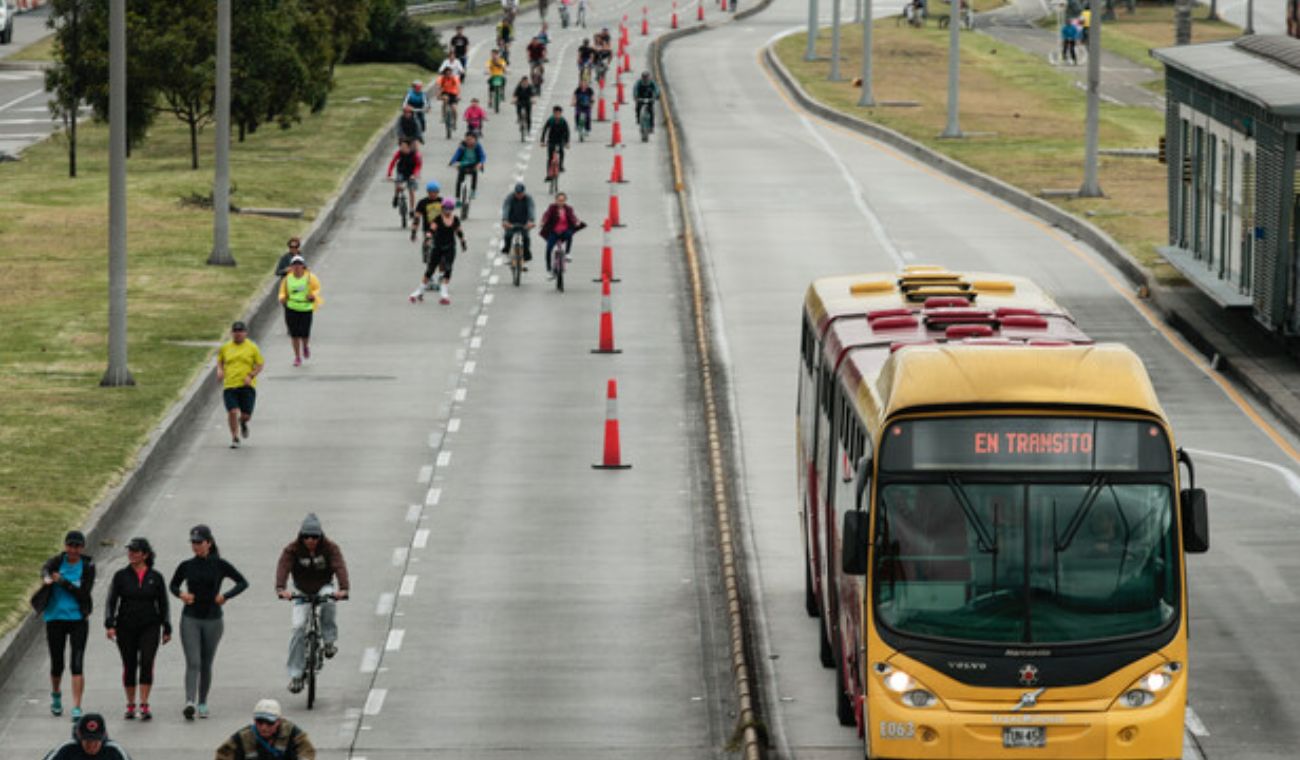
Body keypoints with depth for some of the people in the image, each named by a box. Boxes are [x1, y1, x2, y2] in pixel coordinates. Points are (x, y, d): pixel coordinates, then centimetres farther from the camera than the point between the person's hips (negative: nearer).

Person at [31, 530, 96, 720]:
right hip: (55, 618, 1)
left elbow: (84, 594, -9)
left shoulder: (87, 567, -2)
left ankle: (77, 707, -13)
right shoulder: (58, 560, -2)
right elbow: (45, 568, -26)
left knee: (77, 664, -12)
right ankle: (56, 695, 39)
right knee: (57, 664, 10)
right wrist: (46, 578, -49)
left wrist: (63, 582, -20)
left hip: (78, 618, -1)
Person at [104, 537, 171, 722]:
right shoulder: (121, 576, 1)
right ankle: (130, 705, 18)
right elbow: (111, 602, -1)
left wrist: (167, 629, 8)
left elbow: (163, 605, 8)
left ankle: (144, 706, -17)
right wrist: (109, 625, -13)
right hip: (126, 628, 1)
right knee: (129, 666, 5)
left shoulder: (156, 578, 2)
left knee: (146, 662, -16)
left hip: (149, 627, -1)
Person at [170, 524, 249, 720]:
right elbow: (173, 585, 17)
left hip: (212, 619, 0)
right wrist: (181, 594, -5)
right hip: (190, 618, 0)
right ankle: (190, 703, -24)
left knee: (206, 664, 9)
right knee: (193, 662, -13)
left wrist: (226, 596, -13)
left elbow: (243, 583, 2)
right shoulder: (186, 566, 1)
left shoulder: (219, 565, -3)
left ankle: (202, 704, 23)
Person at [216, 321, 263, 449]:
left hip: (247, 386, -1)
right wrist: (220, 370, 2)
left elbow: (260, 364, 6)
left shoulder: (252, 347, 3)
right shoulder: (225, 348, 9)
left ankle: (243, 423, 36)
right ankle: (234, 438, 3)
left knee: (246, 415, -3)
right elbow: (220, 360, 23)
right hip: (229, 385, 1)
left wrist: (251, 376, -10)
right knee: (232, 412, -13)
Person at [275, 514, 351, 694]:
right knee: (299, 627, -16)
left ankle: (329, 642, -18)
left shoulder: (330, 548, -16)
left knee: (329, 602, -37)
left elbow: (339, 567, -31)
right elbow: (283, 567, -31)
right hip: (302, 591, 0)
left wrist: (343, 589, -50)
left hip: (324, 587, 0)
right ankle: (295, 675, -11)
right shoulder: (292, 550, -16)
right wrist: (281, 589, -51)